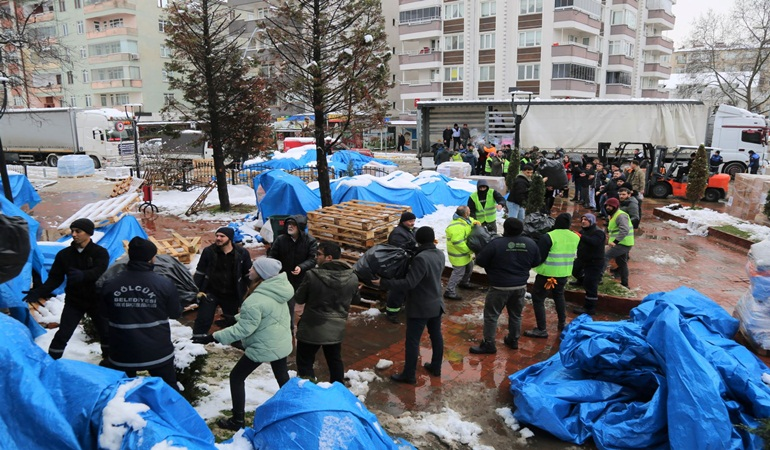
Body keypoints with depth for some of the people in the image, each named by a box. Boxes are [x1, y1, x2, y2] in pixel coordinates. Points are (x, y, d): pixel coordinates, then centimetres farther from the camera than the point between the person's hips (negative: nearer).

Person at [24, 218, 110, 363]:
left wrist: (83, 275, -50)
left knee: (105, 332, 12)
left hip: (96, 300, -1)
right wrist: (39, 292, -20)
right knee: (62, 335, -3)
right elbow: (55, 278, -3)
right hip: (74, 302, 1)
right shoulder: (64, 254, -3)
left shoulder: (100, 252, -11)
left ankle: (108, 359, 34)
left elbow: (99, 272, -29)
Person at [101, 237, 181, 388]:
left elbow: (106, 314, 9)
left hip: (122, 353, 2)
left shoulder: (110, 285, -9)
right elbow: (175, 313, -2)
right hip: (158, 352, -2)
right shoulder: (164, 284, -17)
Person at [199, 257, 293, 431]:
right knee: (283, 377, 22)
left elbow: (243, 329, -24)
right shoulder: (277, 290, -2)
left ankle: (237, 421, 17)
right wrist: (235, 318, 12)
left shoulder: (255, 300, -29)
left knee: (236, 377, 10)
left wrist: (215, 337, -18)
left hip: (264, 347, -8)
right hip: (282, 343, 8)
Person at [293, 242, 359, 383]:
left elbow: (299, 299, -9)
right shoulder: (352, 277, -10)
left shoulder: (312, 275, -22)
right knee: (335, 361, 23)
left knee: (305, 363, 12)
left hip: (311, 328, -4)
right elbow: (355, 298, 9)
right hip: (336, 328, 5)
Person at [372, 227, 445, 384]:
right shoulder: (440, 254, -1)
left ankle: (409, 375, 12)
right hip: (436, 303, 8)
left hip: (420, 307, -8)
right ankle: (436, 367, 35)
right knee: (436, 336, 20)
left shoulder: (421, 258, -27)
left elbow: (409, 283, -30)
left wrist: (383, 282, -28)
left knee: (412, 340, 3)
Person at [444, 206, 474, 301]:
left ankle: (464, 283, 49)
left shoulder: (464, 220, 0)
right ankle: (449, 292, 5)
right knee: (459, 272, -4)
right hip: (458, 254, -10)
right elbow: (458, 243, -32)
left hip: (465, 253, 11)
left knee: (469, 267, 26)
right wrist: (470, 250, -22)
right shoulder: (457, 227, -32)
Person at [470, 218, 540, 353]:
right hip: (521, 286, 5)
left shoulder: (496, 244, -19)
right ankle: (513, 340, 34)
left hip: (500, 287, -5)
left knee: (491, 315, 6)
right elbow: (536, 262, 11)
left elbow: (480, 261, -11)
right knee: (516, 314, 21)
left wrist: (476, 256, 12)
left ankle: (488, 344, 10)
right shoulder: (530, 243, -3)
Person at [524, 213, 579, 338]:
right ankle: (562, 324, 36)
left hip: (547, 273, -6)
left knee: (538, 298, 3)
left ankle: (541, 330, 0)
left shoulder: (549, 236, -19)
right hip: (564, 273, 7)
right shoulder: (575, 237, 2)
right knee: (559, 296, 28)